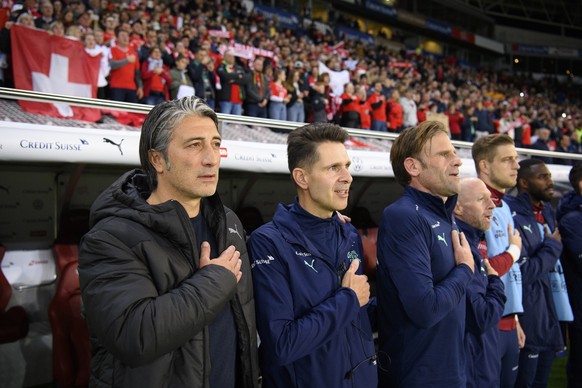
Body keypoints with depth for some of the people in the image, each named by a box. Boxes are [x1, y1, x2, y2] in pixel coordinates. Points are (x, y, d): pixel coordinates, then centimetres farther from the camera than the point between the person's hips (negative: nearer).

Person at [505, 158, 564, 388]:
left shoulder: (547, 212, 9)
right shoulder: (513, 217, -20)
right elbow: (523, 273, -22)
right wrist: (553, 247, -12)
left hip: (547, 319, 8)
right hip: (526, 324, -8)